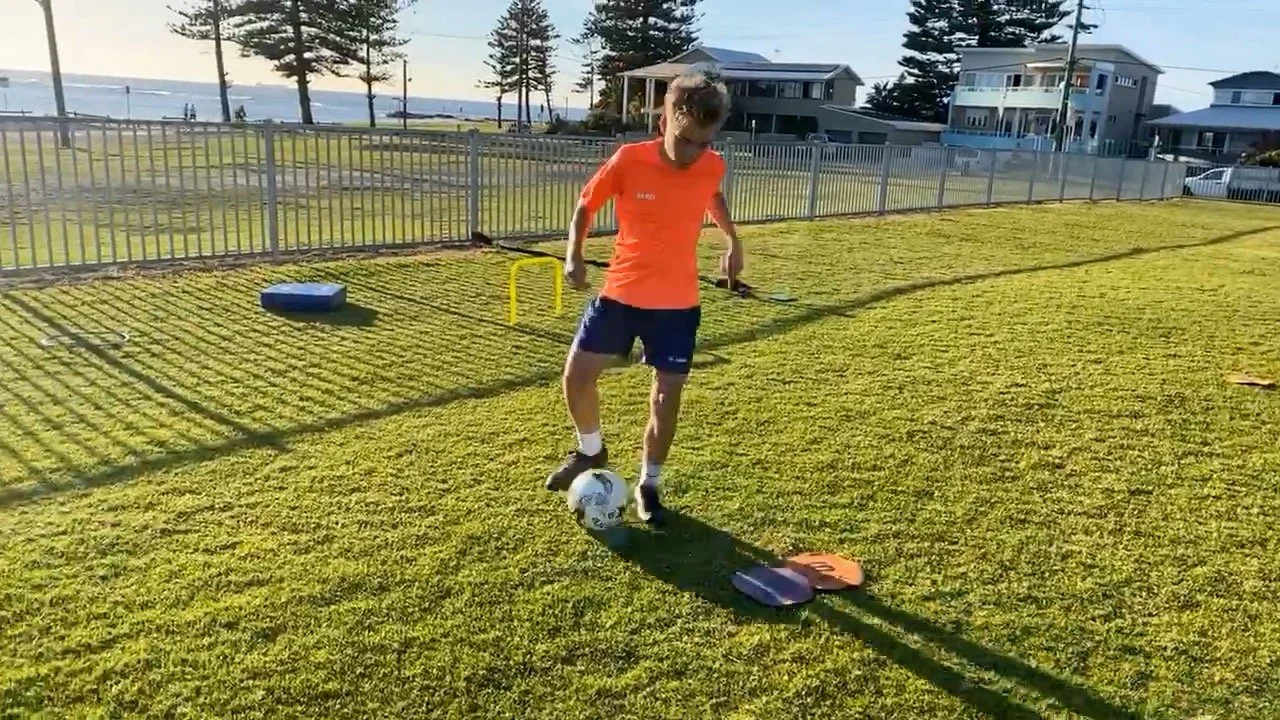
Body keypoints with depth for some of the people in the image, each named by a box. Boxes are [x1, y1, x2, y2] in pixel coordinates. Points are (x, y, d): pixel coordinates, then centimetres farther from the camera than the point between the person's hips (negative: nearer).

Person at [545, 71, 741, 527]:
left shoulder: (713, 168, -8)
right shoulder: (628, 161, -16)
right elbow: (585, 206, -1)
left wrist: (733, 240, 8)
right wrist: (574, 255, -16)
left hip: (678, 303, 1)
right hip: (620, 293, 0)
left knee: (667, 398, 1)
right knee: (577, 375, 0)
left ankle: (648, 485, 22)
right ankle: (591, 451, 29)